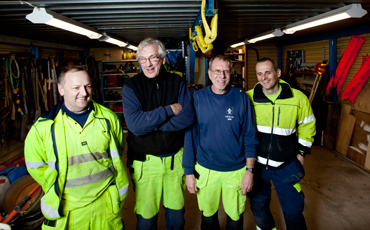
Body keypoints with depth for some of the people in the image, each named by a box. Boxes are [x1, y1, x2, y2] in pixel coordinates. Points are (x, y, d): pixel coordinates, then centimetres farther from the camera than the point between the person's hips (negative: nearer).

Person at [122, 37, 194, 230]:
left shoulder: (177, 82, 0)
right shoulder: (131, 86, -6)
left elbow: (188, 117, -12)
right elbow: (135, 124, -19)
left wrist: (151, 124, -17)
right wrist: (169, 110, -14)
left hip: (175, 159, 2)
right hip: (144, 162, -1)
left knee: (177, 214, 17)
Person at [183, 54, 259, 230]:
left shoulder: (241, 98, -6)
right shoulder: (197, 98, -6)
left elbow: (250, 137, -2)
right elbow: (190, 136, -3)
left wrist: (250, 170, -5)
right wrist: (189, 171, -3)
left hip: (236, 170, 0)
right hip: (205, 170, 0)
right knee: (208, 216, 18)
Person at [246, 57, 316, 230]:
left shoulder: (298, 98, -9)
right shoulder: (248, 98, -10)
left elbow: (307, 125, 8)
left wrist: (302, 152, 6)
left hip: (286, 165, -1)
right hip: (256, 163, 1)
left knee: (293, 209, 11)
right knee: (258, 205, 18)